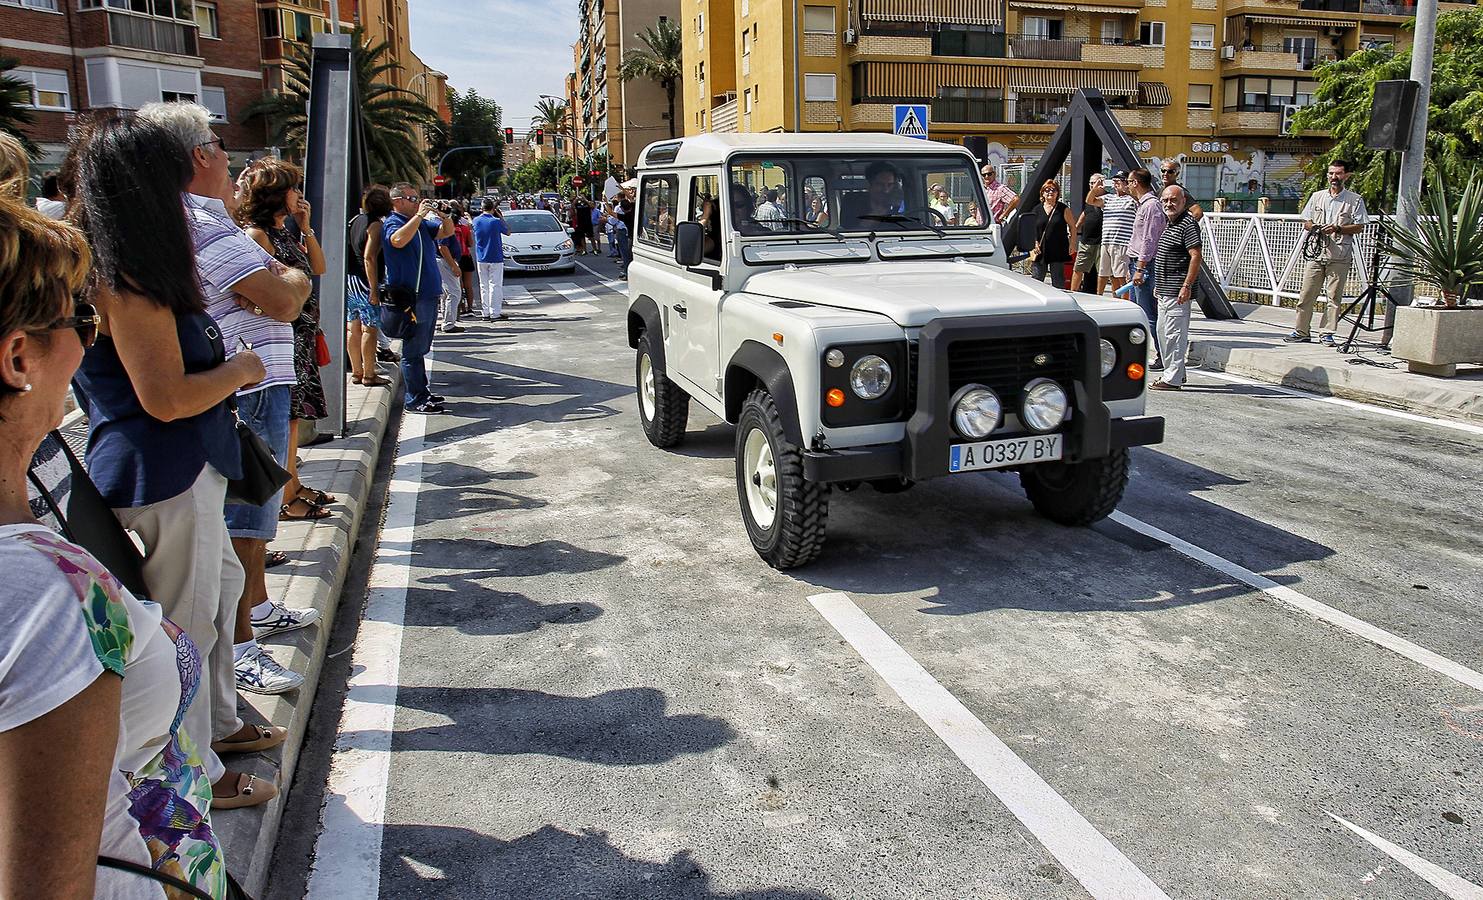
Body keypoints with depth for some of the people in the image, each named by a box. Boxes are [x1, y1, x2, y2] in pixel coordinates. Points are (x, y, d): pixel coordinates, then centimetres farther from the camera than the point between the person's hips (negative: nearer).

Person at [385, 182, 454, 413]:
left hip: (429, 294, 9)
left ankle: (421, 392, 26)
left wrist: (443, 215, 1)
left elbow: (447, 231, 20)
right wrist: (419, 215, -25)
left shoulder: (422, 223, 15)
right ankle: (415, 399, -2)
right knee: (413, 349, -5)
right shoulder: (392, 223, -8)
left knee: (421, 348, 17)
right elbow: (398, 240, -30)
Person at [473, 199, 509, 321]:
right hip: (495, 258, -4)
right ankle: (495, 313, -2)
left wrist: (483, 213, 16)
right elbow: (508, 232, 1)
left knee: (484, 286, 10)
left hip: (481, 258, 4)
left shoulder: (476, 221, 0)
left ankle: (486, 313, 10)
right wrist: (501, 217, 6)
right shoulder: (496, 221, -13)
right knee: (495, 285, -1)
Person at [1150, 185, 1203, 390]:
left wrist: (1187, 286, -23)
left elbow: (1196, 256, -18)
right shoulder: (1170, 224, 19)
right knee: (1163, 332, 15)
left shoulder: (1188, 224, -12)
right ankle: (1174, 372, 25)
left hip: (1177, 291, -10)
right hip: (1165, 291, 10)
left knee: (1174, 334, -9)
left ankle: (1173, 379, -6)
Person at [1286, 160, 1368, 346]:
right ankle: (1302, 332, 7)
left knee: (1334, 296, -1)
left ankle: (1326, 333, 6)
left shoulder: (1354, 200, 5)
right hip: (1315, 252, 2)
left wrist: (1338, 229, -14)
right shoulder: (1317, 196, 14)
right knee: (1307, 294, 1)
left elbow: (1359, 226, 2)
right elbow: (1306, 222, 16)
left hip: (1340, 256, -2)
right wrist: (1315, 228, -6)